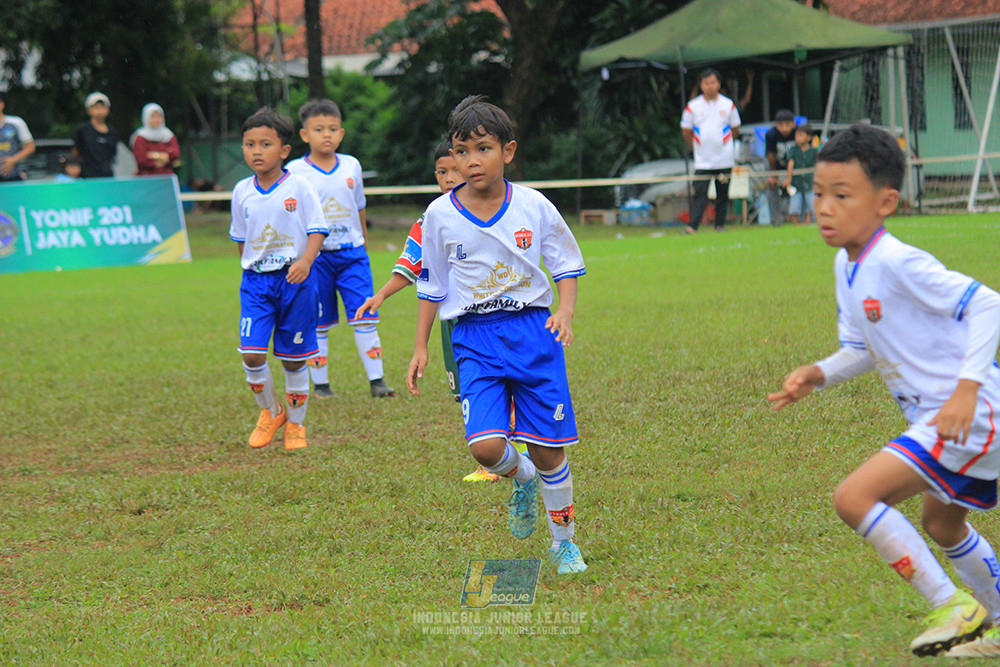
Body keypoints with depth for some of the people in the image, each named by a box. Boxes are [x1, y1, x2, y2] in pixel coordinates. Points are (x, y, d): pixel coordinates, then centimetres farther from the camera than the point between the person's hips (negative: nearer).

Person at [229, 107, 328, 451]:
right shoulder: (242, 192, 4)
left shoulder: (299, 187, -7)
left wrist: (305, 261, -22)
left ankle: (296, 423, 22)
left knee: (294, 358, 4)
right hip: (256, 281, 2)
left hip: (295, 278, -2)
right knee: (251, 354, -10)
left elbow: (317, 230, -7)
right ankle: (270, 412, 14)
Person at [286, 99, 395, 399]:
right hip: (315, 255, -2)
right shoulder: (295, 171, -4)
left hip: (352, 253, 2)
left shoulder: (351, 166, 7)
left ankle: (376, 380, -1)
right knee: (317, 323, 4)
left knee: (365, 317, -4)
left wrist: (364, 245, 23)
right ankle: (320, 384, 14)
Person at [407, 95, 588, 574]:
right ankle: (521, 480, 18)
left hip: (532, 328, 0)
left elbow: (566, 263, 9)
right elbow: (431, 285, 10)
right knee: (485, 445, -18)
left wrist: (565, 310, -8)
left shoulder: (534, 206, -2)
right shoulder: (440, 215, -1)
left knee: (548, 448, 1)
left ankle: (564, 541, 23)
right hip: (474, 339, 0)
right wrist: (420, 347, 9)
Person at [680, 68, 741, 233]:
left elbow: (735, 129, 13)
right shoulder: (693, 106, -2)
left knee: (723, 194, 6)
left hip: (724, 159, 1)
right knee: (699, 193, -11)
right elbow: (686, 132, 8)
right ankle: (693, 227, -16)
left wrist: (723, 144, 13)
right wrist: (697, 147, 9)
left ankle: (720, 225, 15)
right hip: (703, 161, -1)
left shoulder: (728, 105, 1)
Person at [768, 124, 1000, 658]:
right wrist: (819, 374, -2)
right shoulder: (846, 265, 7)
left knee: (855, 497, -18)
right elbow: (862, 349, 17)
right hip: (938, 420, 11)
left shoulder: (897, 264, -21)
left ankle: (953, 608, -9)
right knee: (940, 522, 31)